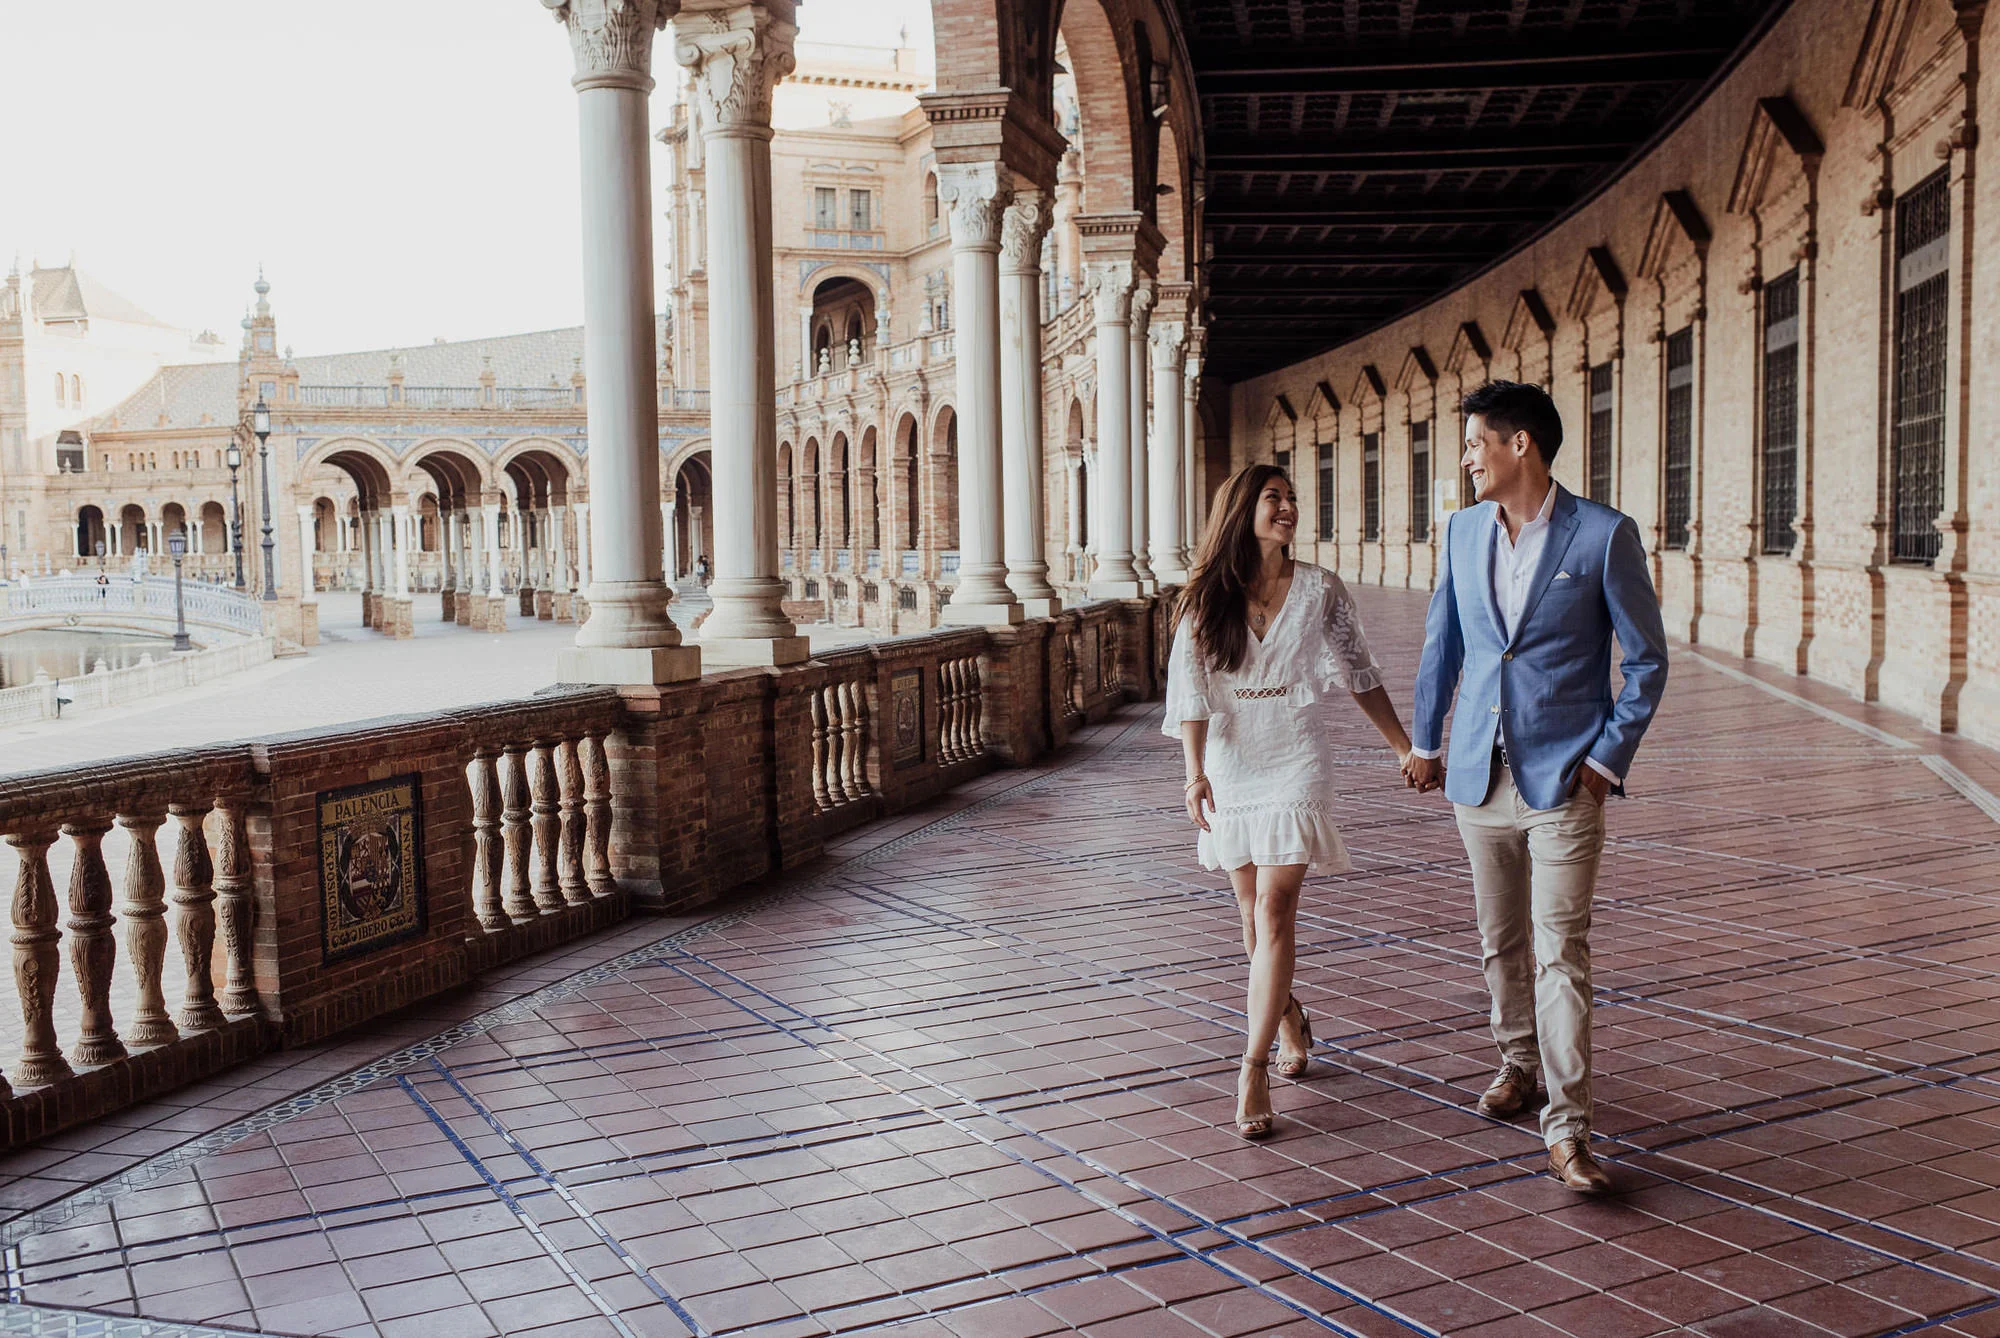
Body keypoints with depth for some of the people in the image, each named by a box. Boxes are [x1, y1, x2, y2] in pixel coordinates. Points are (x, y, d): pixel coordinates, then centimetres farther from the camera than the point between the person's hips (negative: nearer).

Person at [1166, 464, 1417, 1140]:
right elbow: (1190, 689, -7)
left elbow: (1360, 672, 9)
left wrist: (1405, 746, 11)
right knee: (1253, 912, 12)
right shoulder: (1206, 598, 0)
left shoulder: (1320, 590, 1)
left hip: (1296, 764, -2)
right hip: (1231, 767, 2)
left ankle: (1254, 1069, -11)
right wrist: (1195, 772, -19)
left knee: (1274, 910, -11)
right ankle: (1289, 1020, 37)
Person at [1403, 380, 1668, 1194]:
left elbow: (1646, 657, -2)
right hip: (1480, 774, 5)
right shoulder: (1463, 531, 7)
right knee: (1499, 942, 16)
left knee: (1561, 953, -8)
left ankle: (1566, 1129, -4)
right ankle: (1519, 1062, 37)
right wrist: (1424, 742, 22)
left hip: (1564, 780, -5)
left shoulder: (1603, 535, -8)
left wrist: (1608, 759, -7)